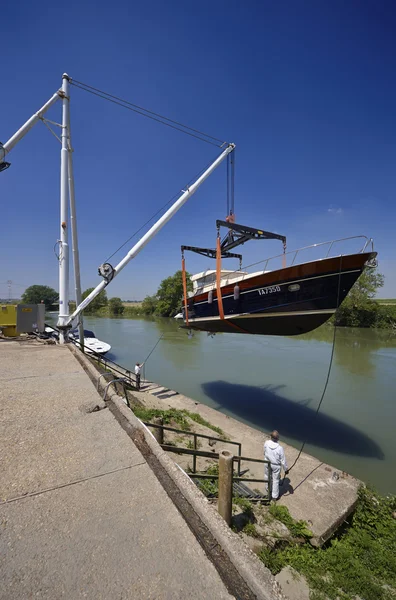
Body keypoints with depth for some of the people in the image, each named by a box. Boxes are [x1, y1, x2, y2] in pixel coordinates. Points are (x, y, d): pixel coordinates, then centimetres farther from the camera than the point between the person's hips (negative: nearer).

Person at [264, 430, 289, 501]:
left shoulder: (266, 443, -23)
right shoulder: (279, 448, -33)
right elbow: (283, 460, -19)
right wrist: (286, 469, -1)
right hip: (276, 465, -3)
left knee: (267, 477, 28)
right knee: (275, 480, 19)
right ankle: (275, 496, 37)